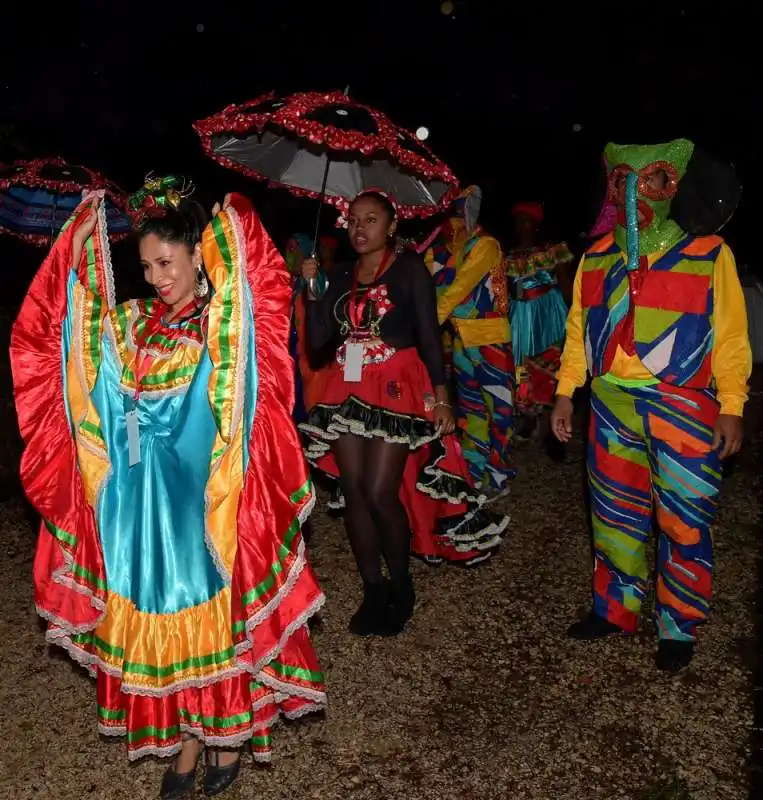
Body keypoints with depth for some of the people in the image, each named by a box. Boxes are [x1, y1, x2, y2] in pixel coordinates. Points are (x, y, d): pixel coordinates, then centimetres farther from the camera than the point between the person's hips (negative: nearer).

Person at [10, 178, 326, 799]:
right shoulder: (135, 324, 8)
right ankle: (185, 741, 29)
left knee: (218, 615, 7)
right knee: (163, 617, 12)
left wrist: (234, 235, -21)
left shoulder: (231, 323, -4)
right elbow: (51, 331, 6)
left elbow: (270, 300, -24)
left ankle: (229, 736, 27)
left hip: (211, 498, -4)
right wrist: (78, 253, 0)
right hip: (146, 501, 5)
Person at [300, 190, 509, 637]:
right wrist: (313, 289, -2)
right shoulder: (344, 276, 13)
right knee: (354, 491, 3)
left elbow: (429, 334, -4)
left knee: (380, 493, -10)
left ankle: (401, 586, 13)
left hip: (397, 390, -5)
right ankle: (373, 590, 16)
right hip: (348, 392, 5)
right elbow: (318, 338, 8)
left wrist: (441, 396, -10)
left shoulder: (410, 268, -1)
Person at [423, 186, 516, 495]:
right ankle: (475, 472, 25)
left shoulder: (485, 245, -11)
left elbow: (459, 288, -20)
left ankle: (498, 475, 11)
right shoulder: (441, 249, 9)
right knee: (469, 406, 14)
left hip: (490, 338, -7)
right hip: (460, 338, 7)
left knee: (496, 405, 1)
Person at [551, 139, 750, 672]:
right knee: (616, 514, 13)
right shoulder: (598, 258, 9)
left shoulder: (709, 254, -3)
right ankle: (616, 609, 30)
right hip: (613, 406, 4)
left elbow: (731, 336, -3)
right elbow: (579, 329, 13)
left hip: (684, 408, -4)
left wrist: (732, 407, -8)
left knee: (685, 524, 3)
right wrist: (566, 393, 10)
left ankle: (679, 629, 20)